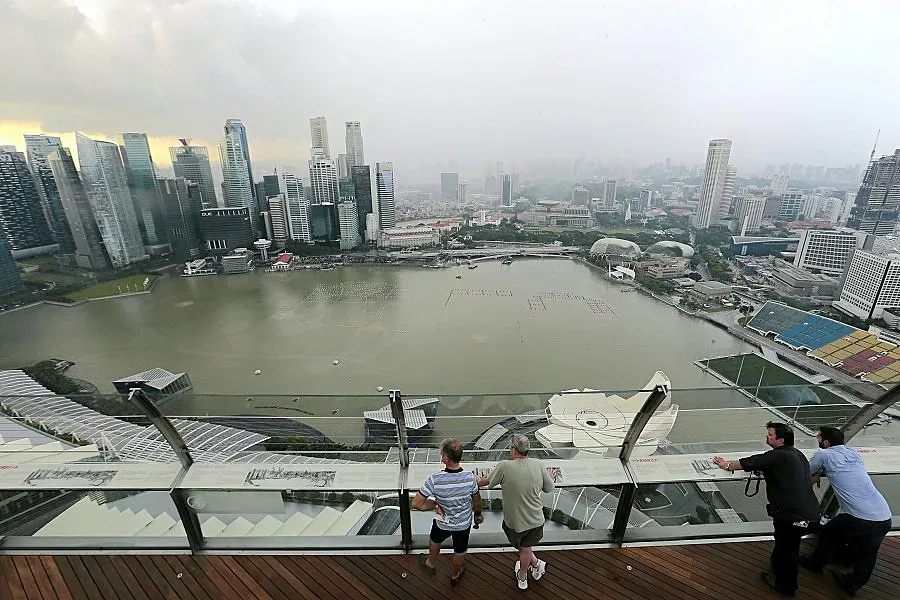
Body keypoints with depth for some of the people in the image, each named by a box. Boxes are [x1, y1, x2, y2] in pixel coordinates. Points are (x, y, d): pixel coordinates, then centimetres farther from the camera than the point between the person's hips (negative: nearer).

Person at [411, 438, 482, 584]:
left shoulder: (434, 479, -34)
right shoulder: (470, 477, -27)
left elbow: (416, 504, -27)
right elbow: (477, 500, -8)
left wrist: (435, 505, -13)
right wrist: (478, 514, 10)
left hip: (443, 523, -1)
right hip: (464, 523, 1)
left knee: (435, 540, 33)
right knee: (460, 551, 28)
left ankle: (431, 564, 59)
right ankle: (455, 576, 54)